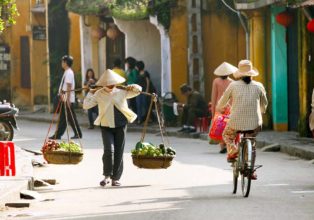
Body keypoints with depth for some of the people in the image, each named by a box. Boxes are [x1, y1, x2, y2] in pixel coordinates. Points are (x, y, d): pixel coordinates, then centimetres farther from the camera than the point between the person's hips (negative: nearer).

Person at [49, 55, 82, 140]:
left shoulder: (69, 73, -15)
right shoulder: (66, 72, 15)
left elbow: (69, 87, -19)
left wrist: (67, 99, -22)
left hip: (68, 99, -10)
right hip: (65, 98, 10)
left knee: (71, 117, -5)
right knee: (63, 117, 9)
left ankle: (78, 134, 1)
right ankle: (58, 134, 11)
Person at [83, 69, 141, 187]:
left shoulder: (121, 92, 1)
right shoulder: (99, 94, -1)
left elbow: (138, 90, 10)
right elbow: (86, 105, -1)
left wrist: (132, 87, -10)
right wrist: (91, 93, 1)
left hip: (120, 125, 1)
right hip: (106, 126, -1)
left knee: (118, 152, 3)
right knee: (109, 150, -17)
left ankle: (116, 178, 12)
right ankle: (107, 176, -2)